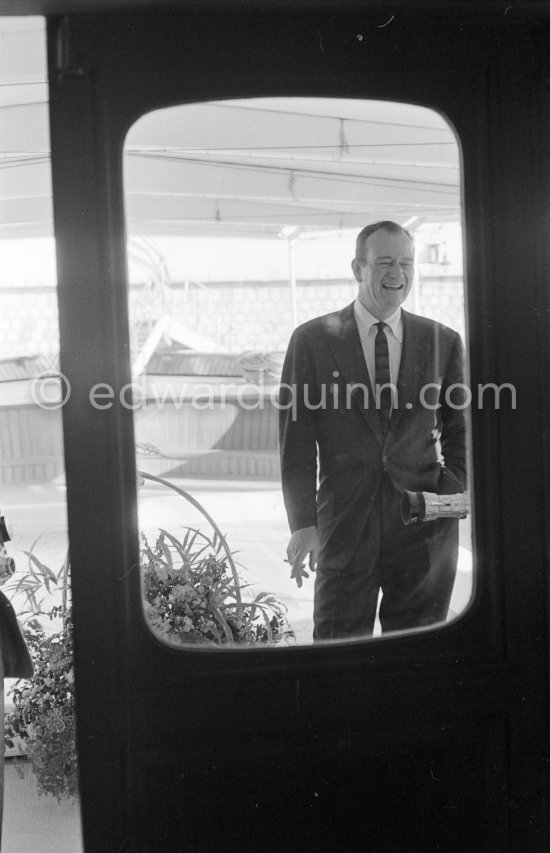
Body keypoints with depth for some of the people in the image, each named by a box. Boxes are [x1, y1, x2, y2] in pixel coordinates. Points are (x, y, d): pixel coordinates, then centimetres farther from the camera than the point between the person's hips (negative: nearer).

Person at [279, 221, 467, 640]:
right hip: (344, 525, -1)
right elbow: (297, 440, -1)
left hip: (424, 526, 2)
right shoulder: (312, 340, 1)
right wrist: (303, 524, -8)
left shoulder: (444, 342, 7)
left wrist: (451, 497, -2)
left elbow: (459, 431, 14)